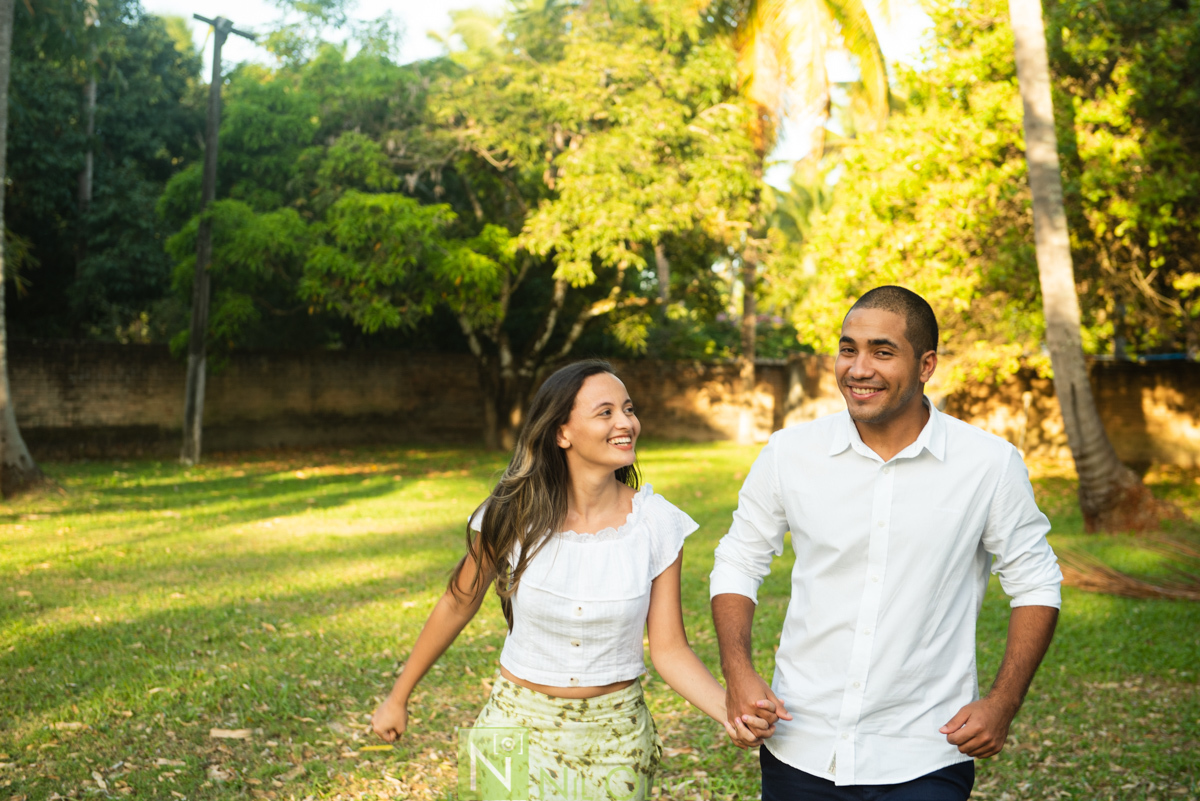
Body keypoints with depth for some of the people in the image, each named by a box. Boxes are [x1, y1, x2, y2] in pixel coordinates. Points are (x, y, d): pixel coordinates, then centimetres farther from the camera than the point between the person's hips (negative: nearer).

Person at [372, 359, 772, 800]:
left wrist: (730, 711, -26)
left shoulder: (658, 524, -12)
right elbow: (457, 606, 1)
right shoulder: (514, 516, -13)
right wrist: (397, 698, 9)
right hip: (521, 725, 0)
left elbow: (669, 649, -9)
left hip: (616, 735, 1)